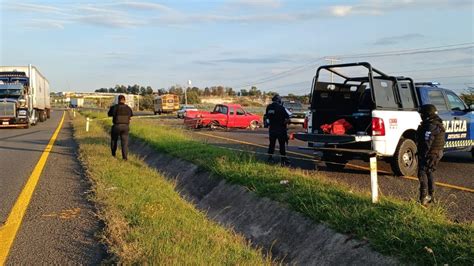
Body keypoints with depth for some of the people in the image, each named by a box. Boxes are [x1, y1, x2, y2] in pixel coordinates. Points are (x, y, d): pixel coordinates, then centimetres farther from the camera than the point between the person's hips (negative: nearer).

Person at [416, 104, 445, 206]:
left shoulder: (430, 127, -22)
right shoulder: (438, 124, 11)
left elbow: (427, 143, -24)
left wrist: (422, 155, -20)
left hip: (430, 154, -10)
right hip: (437, 153, 10)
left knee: (423, 173, -6)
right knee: (429, 172, 21)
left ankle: (424, 198, -9)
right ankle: (431, 195, 28)